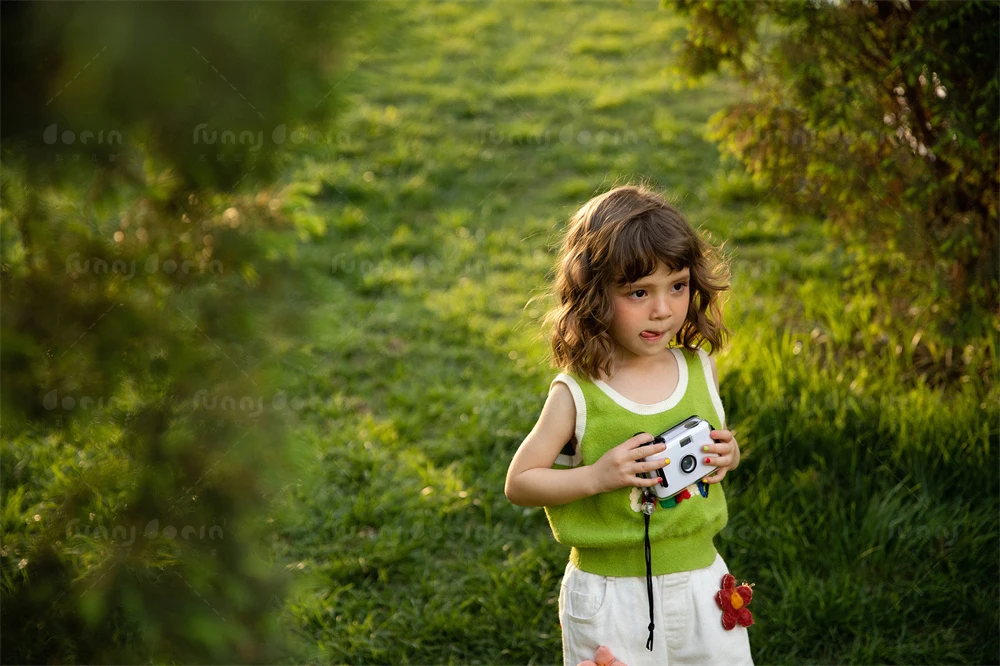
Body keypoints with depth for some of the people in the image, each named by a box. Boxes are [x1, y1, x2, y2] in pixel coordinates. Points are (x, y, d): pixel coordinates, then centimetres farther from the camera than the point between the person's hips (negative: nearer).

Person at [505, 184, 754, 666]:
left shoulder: (700, 369, -3)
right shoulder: (577, 393, -15)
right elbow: (519, 484, -9)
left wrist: (728, 454, -6)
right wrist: (596, 477, -22)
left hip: (700, 580, 4)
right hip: (613, 594, -4)